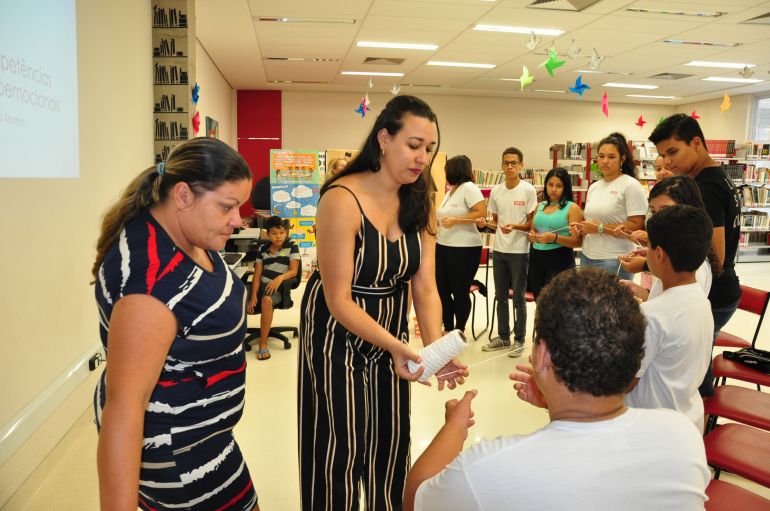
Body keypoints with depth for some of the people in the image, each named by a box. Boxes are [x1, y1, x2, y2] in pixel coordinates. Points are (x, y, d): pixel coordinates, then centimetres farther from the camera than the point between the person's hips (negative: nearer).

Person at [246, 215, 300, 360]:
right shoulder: (262, 249, 9)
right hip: (261, 285, 4)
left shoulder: (292, 246, 0)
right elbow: (257, 274, 3)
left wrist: (280, 278, -29)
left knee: (267, 300, -38)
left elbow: (293, 271, -7)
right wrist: (253, 296, -11)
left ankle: (263, 343, -29)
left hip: (279, 287, -4)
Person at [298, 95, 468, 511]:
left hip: (391, 332, 6)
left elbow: (425, 288, -8)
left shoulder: (418, 203, -3)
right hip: (338, 334, -6)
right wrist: (394, 345, -34)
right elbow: (339, 300, -23)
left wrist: (436, 348, -23)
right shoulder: (342, 199, -24)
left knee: (390, 441, 18)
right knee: (340, 446, 8)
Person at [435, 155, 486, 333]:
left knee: (460, 292, 2)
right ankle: (448, 329, 24)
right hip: (442, 246, 9)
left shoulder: (469, 188, -10)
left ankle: (459, 331, 16)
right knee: (442, 290, 11)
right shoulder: (450, 191, 17)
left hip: (464, 249, -9)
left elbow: (482, 213, -21)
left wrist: (454, 221, -22)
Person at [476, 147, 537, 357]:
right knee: (500, 296, 13)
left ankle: (519, 339, 16)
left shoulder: (528, 190, -8)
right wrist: (484, 224, -8)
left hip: (519, 251, -5)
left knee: (518, 297, 3)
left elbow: (532, 223, -7)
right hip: (499, 249, 5)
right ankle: (503, 336, 26)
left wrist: (515, 227, -24)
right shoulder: (495, 191, 6)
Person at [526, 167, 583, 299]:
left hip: (560, 260, -6)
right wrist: (531, 236, -2)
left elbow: (577, 241, -10)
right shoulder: (540, 206, 13)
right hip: (536, 258, 6)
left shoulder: (572, 208, -4)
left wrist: (554, 238, -23)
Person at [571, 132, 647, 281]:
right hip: (587, 257, 6)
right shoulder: (593, 187, 14)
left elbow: (637, 226, -13)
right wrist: (582, 227, 3)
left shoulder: (631, 185, -7)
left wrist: (600, 228, -16)